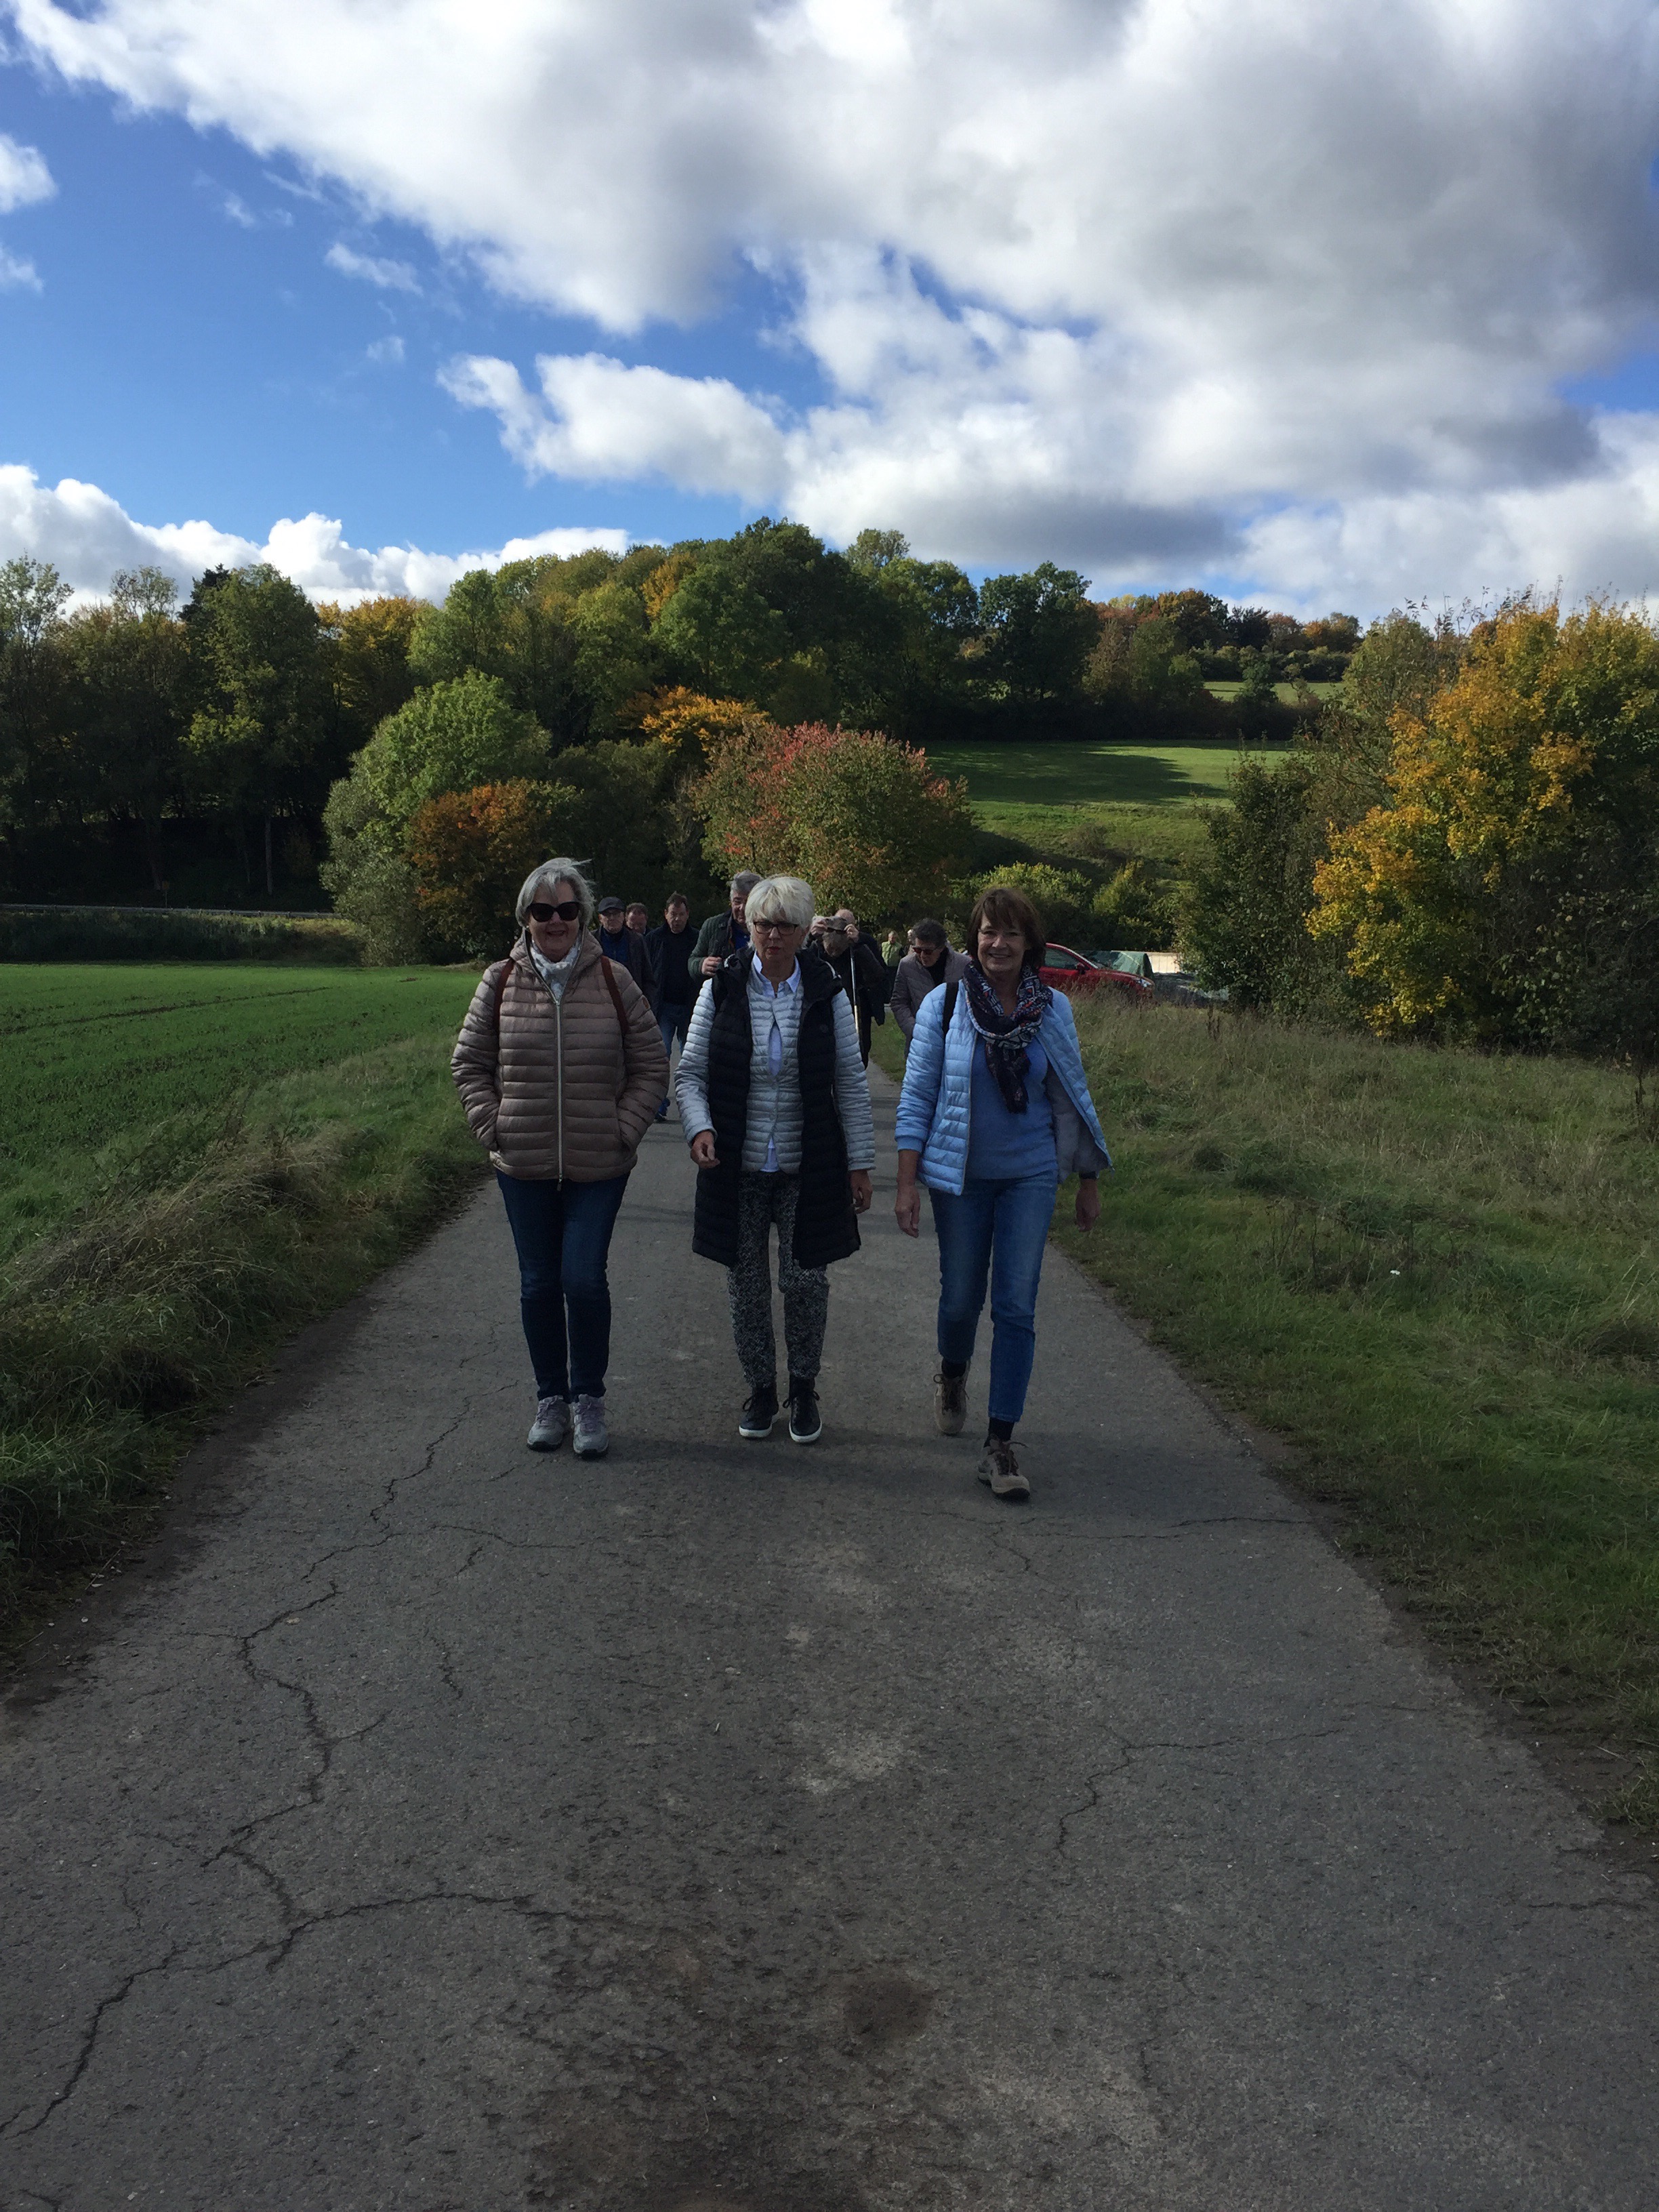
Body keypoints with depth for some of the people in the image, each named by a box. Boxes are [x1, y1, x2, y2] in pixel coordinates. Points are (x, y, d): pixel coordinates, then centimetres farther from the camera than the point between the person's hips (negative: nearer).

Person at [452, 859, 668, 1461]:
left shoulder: (613, 982, -2)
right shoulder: (501, 982, 1)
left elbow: (651, 1064, 5)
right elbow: (468, 1062, 10)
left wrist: (625, 1129, -4)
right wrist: (491, 1125, -1)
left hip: (598, 1165, -2)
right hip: (523, 1165, 2)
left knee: (584, 1280, -7)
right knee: (539, 1285, 10)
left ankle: (589, 1400, 12)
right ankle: (550, 1399, 26)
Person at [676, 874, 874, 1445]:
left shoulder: (827, 995, -1)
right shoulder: (721, 990, -2)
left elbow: (851, 1084, 2)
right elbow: (690, 1072, 1)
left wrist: (859, 1163, -1)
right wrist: (699, 1128, -18)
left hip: (807, 1168, -1)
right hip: (737, 1167, 1)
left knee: (806, 1280, 3)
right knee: (746, 1285, 9)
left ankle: (804, 1388, 24)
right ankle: (760, 1387, 27)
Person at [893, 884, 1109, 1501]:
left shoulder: (1053, 1010, 0)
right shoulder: (943, 1005, -6)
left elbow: (1072, 1098, 8)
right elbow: (917, 1097, -3)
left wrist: (1089, 1182, 11)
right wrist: (907, 1183, -8)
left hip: (1029, 1177, 1)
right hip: (960, 1175, -1)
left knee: (1016, 1307, -4)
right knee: (961, 1297, 10)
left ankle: (1001, 1444, 3)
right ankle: (952, 1376, 45)